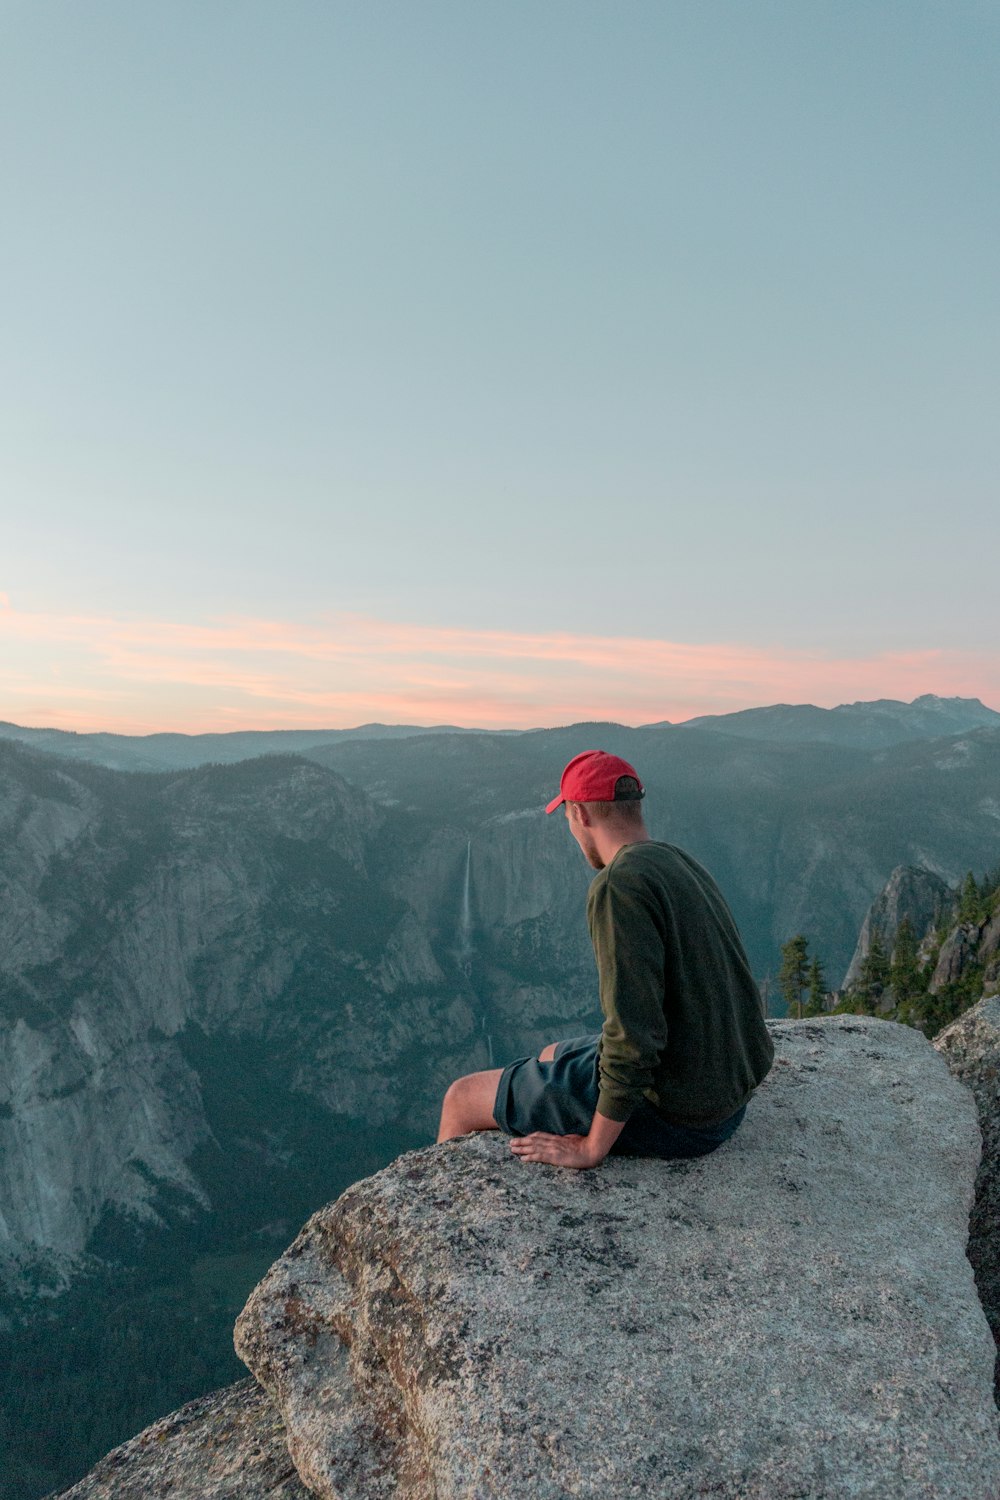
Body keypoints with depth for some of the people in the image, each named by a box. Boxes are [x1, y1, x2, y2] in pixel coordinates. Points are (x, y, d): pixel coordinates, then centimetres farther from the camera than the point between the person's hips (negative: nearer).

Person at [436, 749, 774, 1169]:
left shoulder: (619, 884, -22)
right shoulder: (681, 864, 7)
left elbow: (633, 1032, -27)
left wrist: (592, 1148, -16)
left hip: (671, 1113, -9)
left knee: (462, 1099, 6)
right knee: (551, 1055, 32)